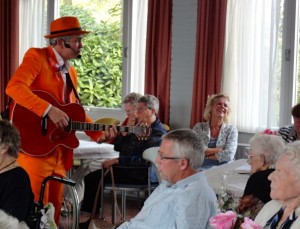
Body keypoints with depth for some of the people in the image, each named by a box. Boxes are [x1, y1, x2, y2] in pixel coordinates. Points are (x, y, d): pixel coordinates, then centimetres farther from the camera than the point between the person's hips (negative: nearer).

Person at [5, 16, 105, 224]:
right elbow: (14, 87, -25)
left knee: (54, 209, 13)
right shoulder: (37, 56, -8)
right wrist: (49, 110, -30)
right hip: (35, 148, -8)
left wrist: (99, 133, 7)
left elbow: (76, 110, 20)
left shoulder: (71, 72, 16)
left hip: (60, 152, 8)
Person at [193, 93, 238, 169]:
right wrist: (217, 150, -8)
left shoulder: (231, 130, 6)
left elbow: (229, 155, -9)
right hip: (200, 169, 0)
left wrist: (206, 153, -2)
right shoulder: (199, 127, 10)